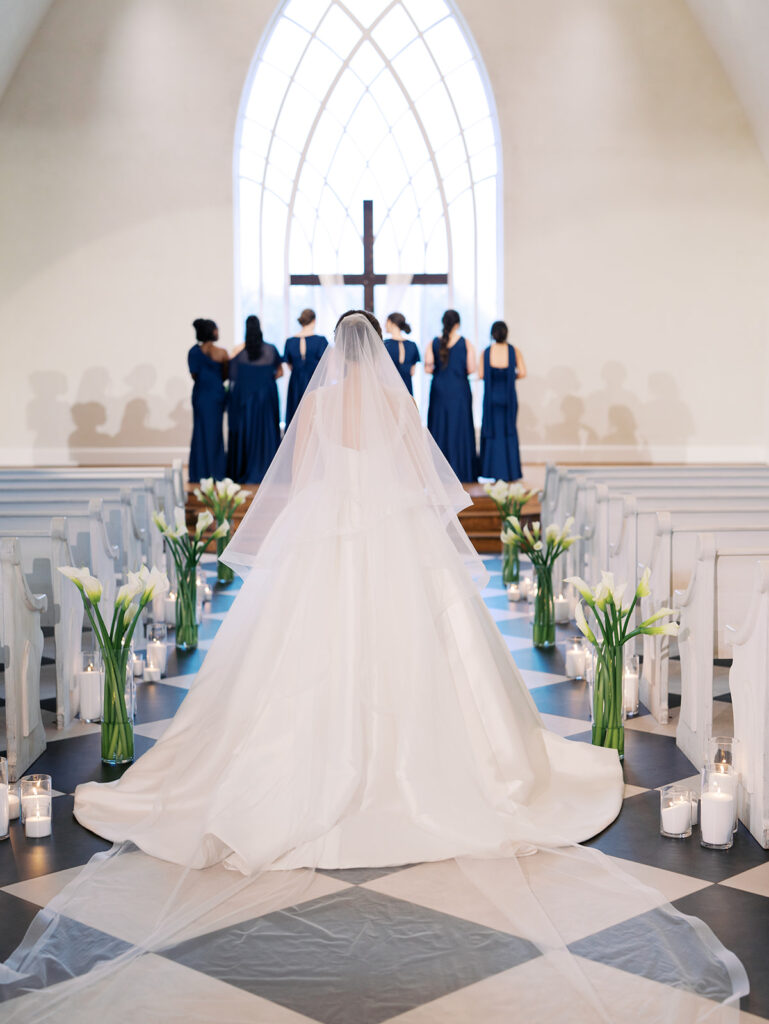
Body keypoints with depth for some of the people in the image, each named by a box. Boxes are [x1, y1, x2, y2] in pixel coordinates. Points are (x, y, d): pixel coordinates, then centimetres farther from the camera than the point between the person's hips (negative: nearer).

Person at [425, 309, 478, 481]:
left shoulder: (434, 343, -2)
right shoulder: (466, 343, -5)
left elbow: (427, 368, -7)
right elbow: (471, 369, -8)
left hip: (439, 390, 1)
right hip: (459, 390, -1)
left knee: (439, 428, 7)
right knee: (459, 429, 5)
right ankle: (460, 471, 6)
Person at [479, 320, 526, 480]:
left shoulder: (487, 352, -6)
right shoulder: (514, 351, -6)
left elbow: (481, 375, -8)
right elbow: (522, 373, -11)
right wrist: (511, 377, 8)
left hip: (491, 396, 0)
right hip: (508, 396, 0)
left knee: (491, 432, 9)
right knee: (510, 432, 11)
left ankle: (492, 471, 8)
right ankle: (510, 471, 12)